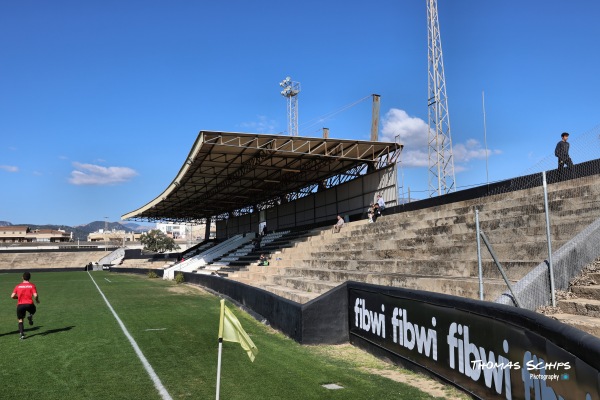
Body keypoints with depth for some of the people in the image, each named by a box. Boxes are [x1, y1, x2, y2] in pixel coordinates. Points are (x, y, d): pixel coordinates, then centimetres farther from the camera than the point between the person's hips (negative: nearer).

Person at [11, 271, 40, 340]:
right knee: (33, 310, 33)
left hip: (20, 305, 1)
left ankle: (22, 333, 0)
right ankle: (30, 316, 1)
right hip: (29, 304, -1)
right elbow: (35, 295, -9)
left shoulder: (18, 286, 8)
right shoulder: (32, 285, 2)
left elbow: (12, 296, 3)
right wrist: (37, 300, 11)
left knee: (20, 320, 15)